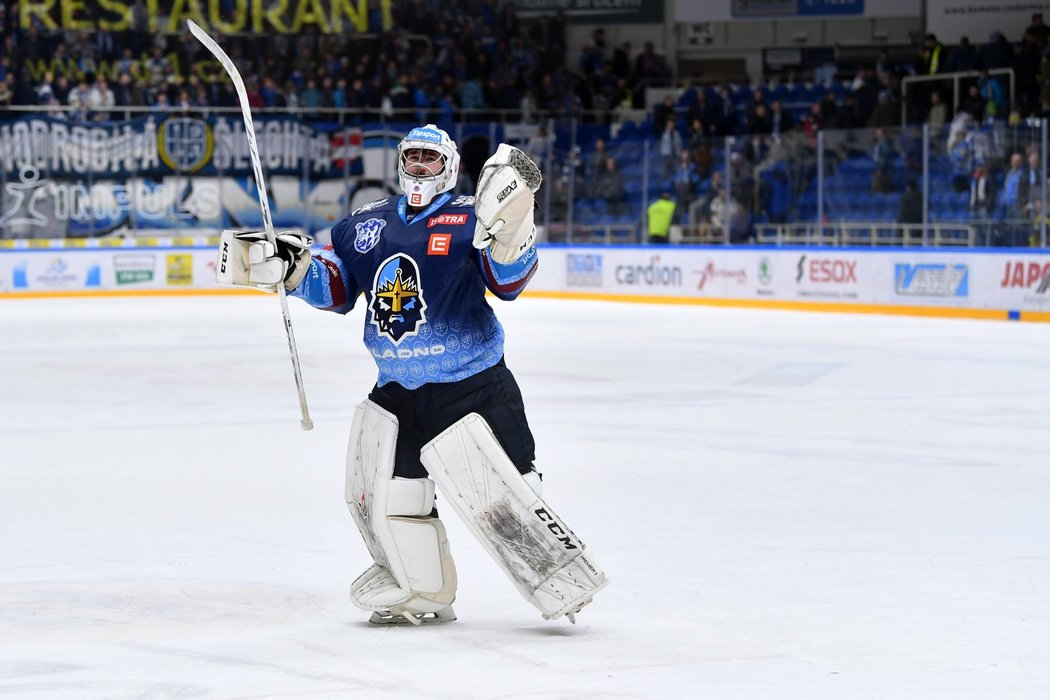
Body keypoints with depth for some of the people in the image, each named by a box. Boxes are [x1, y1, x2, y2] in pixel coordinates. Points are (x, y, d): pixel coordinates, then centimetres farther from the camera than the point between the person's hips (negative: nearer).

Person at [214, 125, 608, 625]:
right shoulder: (366, 224, 10)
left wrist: (509, 232, -36)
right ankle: (424, 594, 27)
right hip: (398, 392, 6)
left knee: (497, 493, -13)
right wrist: (288, 267, -1)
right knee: (386, 492, 9)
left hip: (472, 387, -6)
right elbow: (335, 288, 16)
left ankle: (565, 578, -1)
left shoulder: (468, 220, -5)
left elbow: (508, 281, -17)